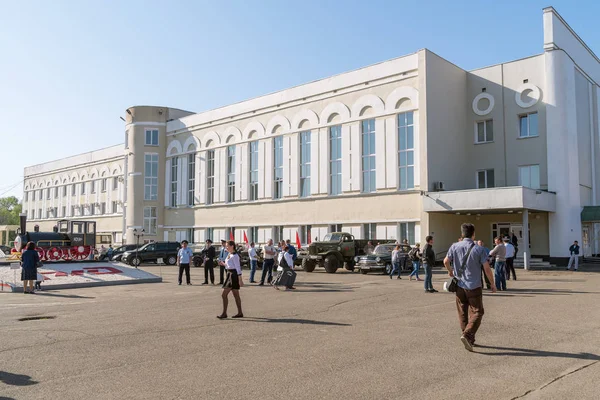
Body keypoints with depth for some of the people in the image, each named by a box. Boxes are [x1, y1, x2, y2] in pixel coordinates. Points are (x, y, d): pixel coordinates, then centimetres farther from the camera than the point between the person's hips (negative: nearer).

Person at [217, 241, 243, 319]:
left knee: (224, 295, -8)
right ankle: (240, 313, 18)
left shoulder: (234, 256, -15)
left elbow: (238, 267, -18)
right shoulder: (229, 255, 14)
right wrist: (223, 264, 4)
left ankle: (224, 313, -4)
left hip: (233, 275, -10)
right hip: (230, 274, 10)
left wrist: (240, 279, -21)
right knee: (236, 295, 12)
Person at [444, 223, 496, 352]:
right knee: (477, 312, 5)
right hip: (474, 287, -3)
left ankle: (470, 339, 20)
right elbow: (487, 268, -9)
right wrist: (493, 284, 4)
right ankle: (467, 335, -13)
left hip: (459, 286, 3)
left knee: (463, 313, 13)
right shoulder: (479, 249, -9)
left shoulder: (455, 247, -2)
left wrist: (450, 271, 25)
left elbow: (446, 261, 4)